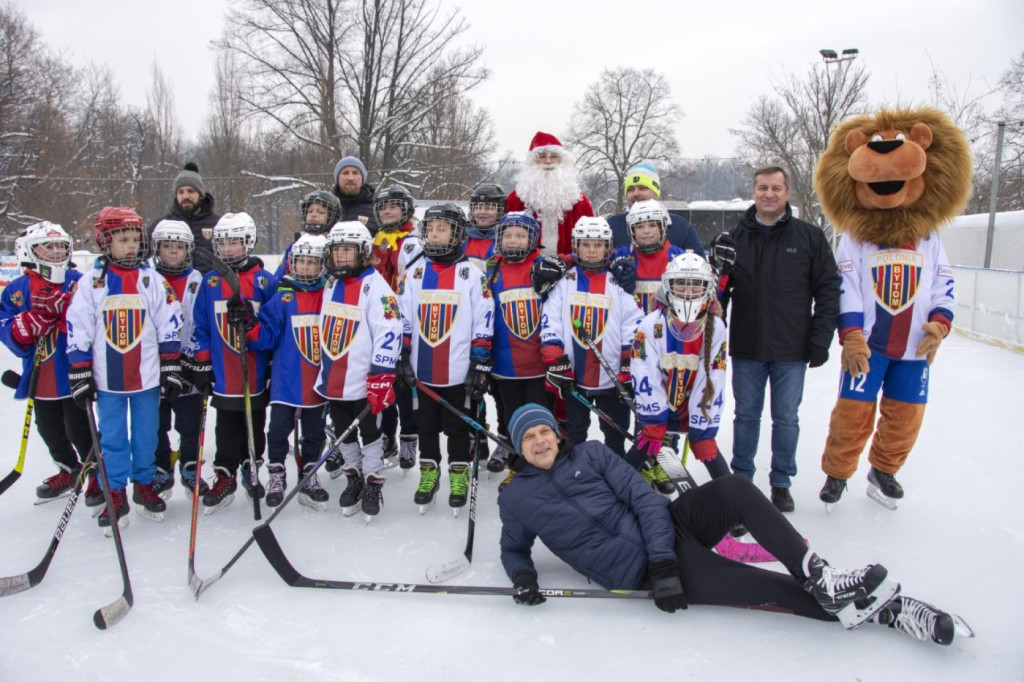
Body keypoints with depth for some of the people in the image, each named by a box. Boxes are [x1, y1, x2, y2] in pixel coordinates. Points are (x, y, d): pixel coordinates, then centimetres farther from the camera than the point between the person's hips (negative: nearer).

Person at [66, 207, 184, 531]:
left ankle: (144, 486, 26)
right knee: (112, 439, 7)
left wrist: (171, 370, 0)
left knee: (146, 436, 10)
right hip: (107, 379, 0)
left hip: (147, 377, 1)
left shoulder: (153, 280, 0)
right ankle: (115, 495, 19)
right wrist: (80, 377, -4)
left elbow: (169, 327, 2)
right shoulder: (90, 282, -2)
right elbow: (77, 333, -1)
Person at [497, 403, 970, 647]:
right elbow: (514, 547, 16)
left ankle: (817, 576, -18)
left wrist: (662, 555, -16)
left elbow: (642, 498, -1)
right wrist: (522, 575, -9)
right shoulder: (515, 499, 3)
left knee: (733, 489, -26)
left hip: (663, 526, 3)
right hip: (640, 569, -3)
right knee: (768, 589, -18)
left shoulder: (591, 454, 6)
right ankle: (882, 609, -10)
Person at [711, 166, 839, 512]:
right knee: (746, 415, 12)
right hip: (746, 348, 1)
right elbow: (719, 290, 7)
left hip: (792, 350, -1)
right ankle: (741, 478, 26)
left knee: (786, 418, 9)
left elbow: (828, 288, 0)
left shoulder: (810, 237, 0)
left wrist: (821, 338, -5)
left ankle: (781, 483, 24)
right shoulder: (735, 237, 3)